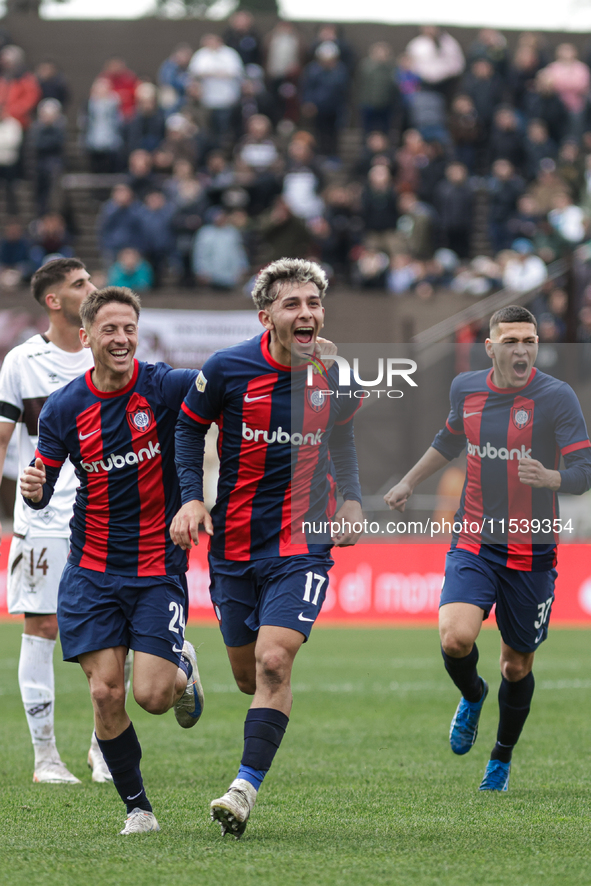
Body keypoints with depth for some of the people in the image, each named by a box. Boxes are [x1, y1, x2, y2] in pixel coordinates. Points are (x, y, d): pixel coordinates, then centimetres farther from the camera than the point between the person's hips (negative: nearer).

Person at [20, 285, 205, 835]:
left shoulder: (162, 387, -8)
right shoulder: (64, 408, -2)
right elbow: (42, 491, 5)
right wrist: (34, 490, -19)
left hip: (158, 568, -2)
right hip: (92, 570, 2)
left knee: (151, 695, -11)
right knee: (105, 693, -7)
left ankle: (183, 671, 26)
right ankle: (136, 806, 12)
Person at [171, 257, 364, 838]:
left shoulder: (334, 373, -3)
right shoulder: (227, 369, -10)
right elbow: (189, 427, 7)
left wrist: (351, 497, 5)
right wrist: (191, 497, -6)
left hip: (303, 541, -1)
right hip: (234, 543, 1)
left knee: (273, 662, -18)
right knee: (248, 675, 11)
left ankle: (246, 787, -14)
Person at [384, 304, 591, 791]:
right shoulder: (466, 389, 2)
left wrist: (548, 477, -37)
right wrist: (409, 482, 30)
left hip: (531, 551, -2)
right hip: (474, 543, 2)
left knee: (517, 667, 8)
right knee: (456, 637, -22)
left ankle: (502, 759, 34)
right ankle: (472, 696, 13)